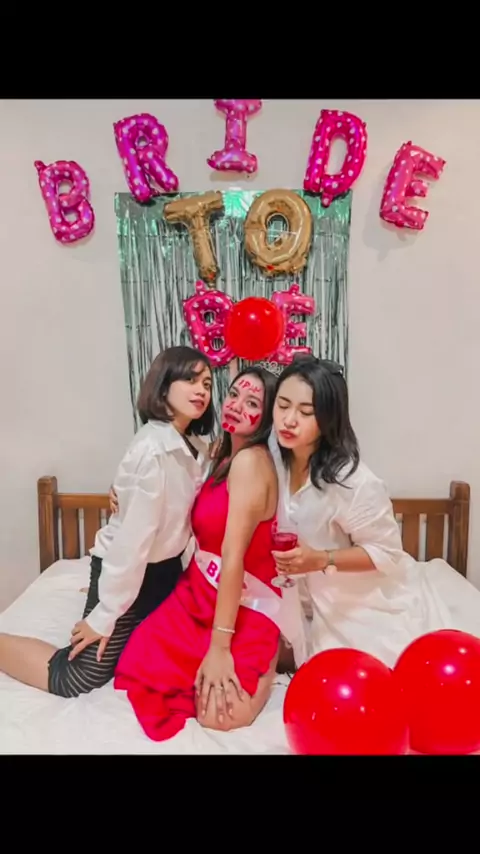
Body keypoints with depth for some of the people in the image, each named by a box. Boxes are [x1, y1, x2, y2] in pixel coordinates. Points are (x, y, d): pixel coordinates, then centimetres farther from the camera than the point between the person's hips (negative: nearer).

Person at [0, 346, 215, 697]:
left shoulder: (195, 446, -1)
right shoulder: (153, 448, -28)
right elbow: (134, 535, -26)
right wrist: (105, 614, -20)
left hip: (166, 567, 8)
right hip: (126, 570, -8)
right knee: (76, 679, 1)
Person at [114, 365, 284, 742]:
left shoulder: (251, 460, -21)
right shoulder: (226, 458, 9)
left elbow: (234, 556, -24)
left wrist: (219, 646, -22)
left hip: (243, 607, -8)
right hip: (200, 593, 8)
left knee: (220, 717, -18)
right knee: (137, 668, -2)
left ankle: (266, 660, 11)